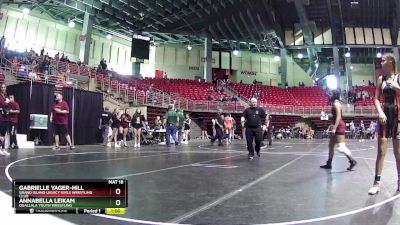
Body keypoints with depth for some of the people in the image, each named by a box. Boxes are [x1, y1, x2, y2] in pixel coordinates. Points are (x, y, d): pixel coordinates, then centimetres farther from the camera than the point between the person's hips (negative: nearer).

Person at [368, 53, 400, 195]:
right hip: (385, 114, 2)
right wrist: (380, 112, -10)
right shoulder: (381, 79, 7)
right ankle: (377, 183, 2)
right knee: (381, 150, -1)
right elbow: (376, 99, 5)